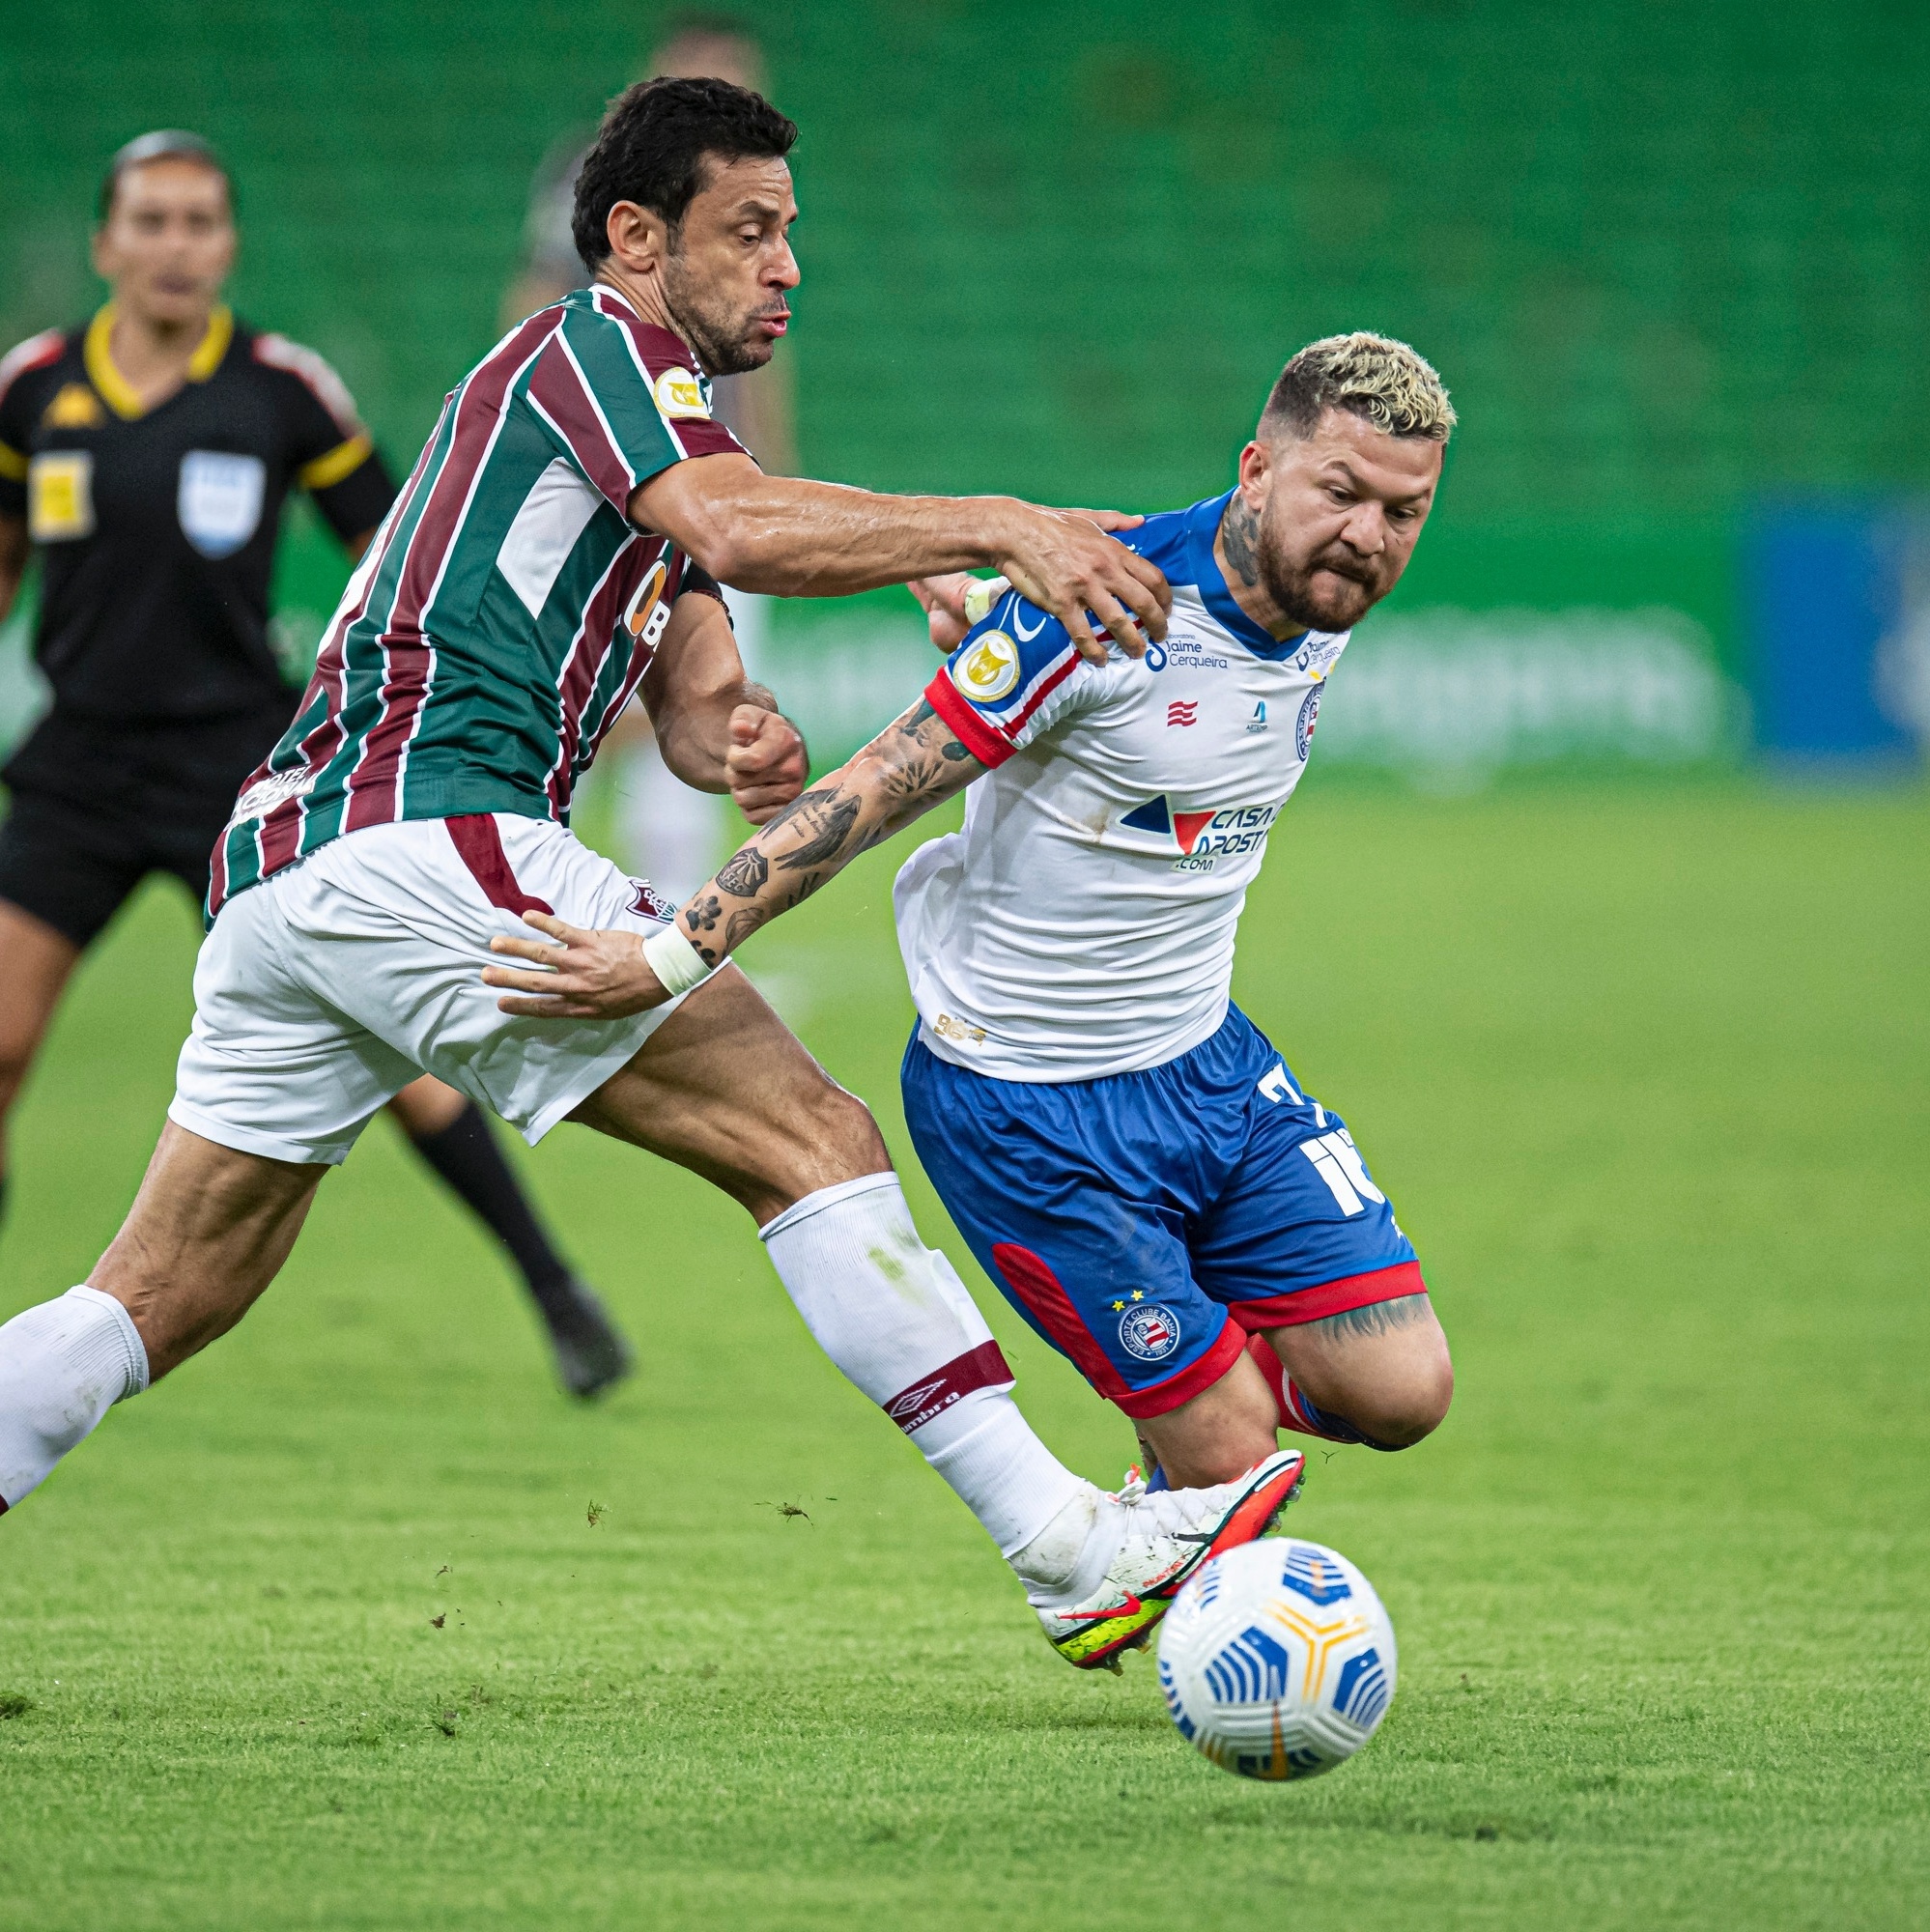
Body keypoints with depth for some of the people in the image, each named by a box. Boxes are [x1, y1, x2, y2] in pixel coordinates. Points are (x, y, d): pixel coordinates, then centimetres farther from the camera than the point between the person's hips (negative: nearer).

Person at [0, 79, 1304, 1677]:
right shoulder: (595, 339, 0)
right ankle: (1065, 1544, -16)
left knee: (164, 1296, 11)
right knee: (810, 1138, -11)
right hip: (429, 835, -10)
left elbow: (688, 697, 17)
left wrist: (738, 738, -5)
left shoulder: (649, 440, 28)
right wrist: (999, 526, -22)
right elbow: (737, 532, -19)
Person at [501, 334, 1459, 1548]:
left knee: (1400, 1392, -3)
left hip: (1207, 1057, 7)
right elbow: (875, 793, -21)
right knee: (1227, 1458, -5)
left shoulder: (1324, 606, -3)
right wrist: (675, 955, -22)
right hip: (1026, 1107, -7)